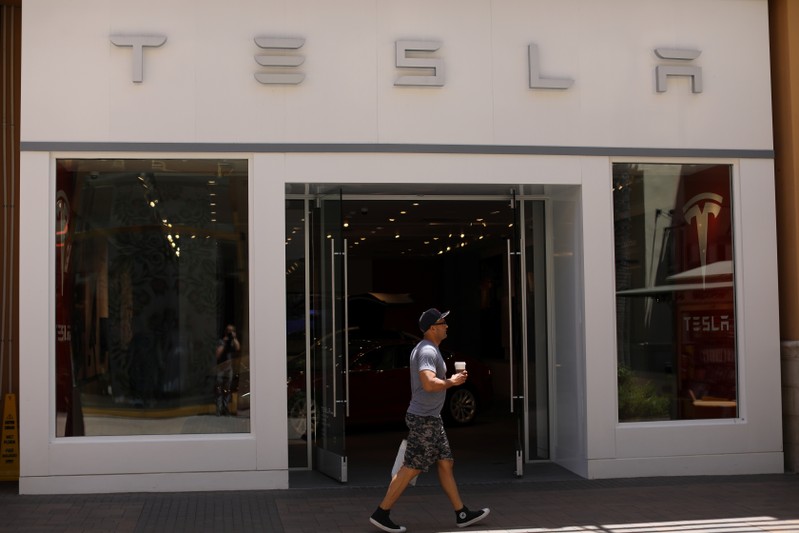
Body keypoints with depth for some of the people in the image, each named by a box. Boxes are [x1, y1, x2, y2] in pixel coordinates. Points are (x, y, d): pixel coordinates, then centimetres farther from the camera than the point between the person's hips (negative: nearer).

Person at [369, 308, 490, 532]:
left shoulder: (428, 349, 15)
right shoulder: (428, 350, -18)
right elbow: (429, 383, -31)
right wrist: (452, 382, -17)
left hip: (430, 418, 11)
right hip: (424, 419, -11)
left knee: (445, 464, 11)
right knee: (411, 468, -6)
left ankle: (462, 514, 16)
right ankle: (381, 513, 1)